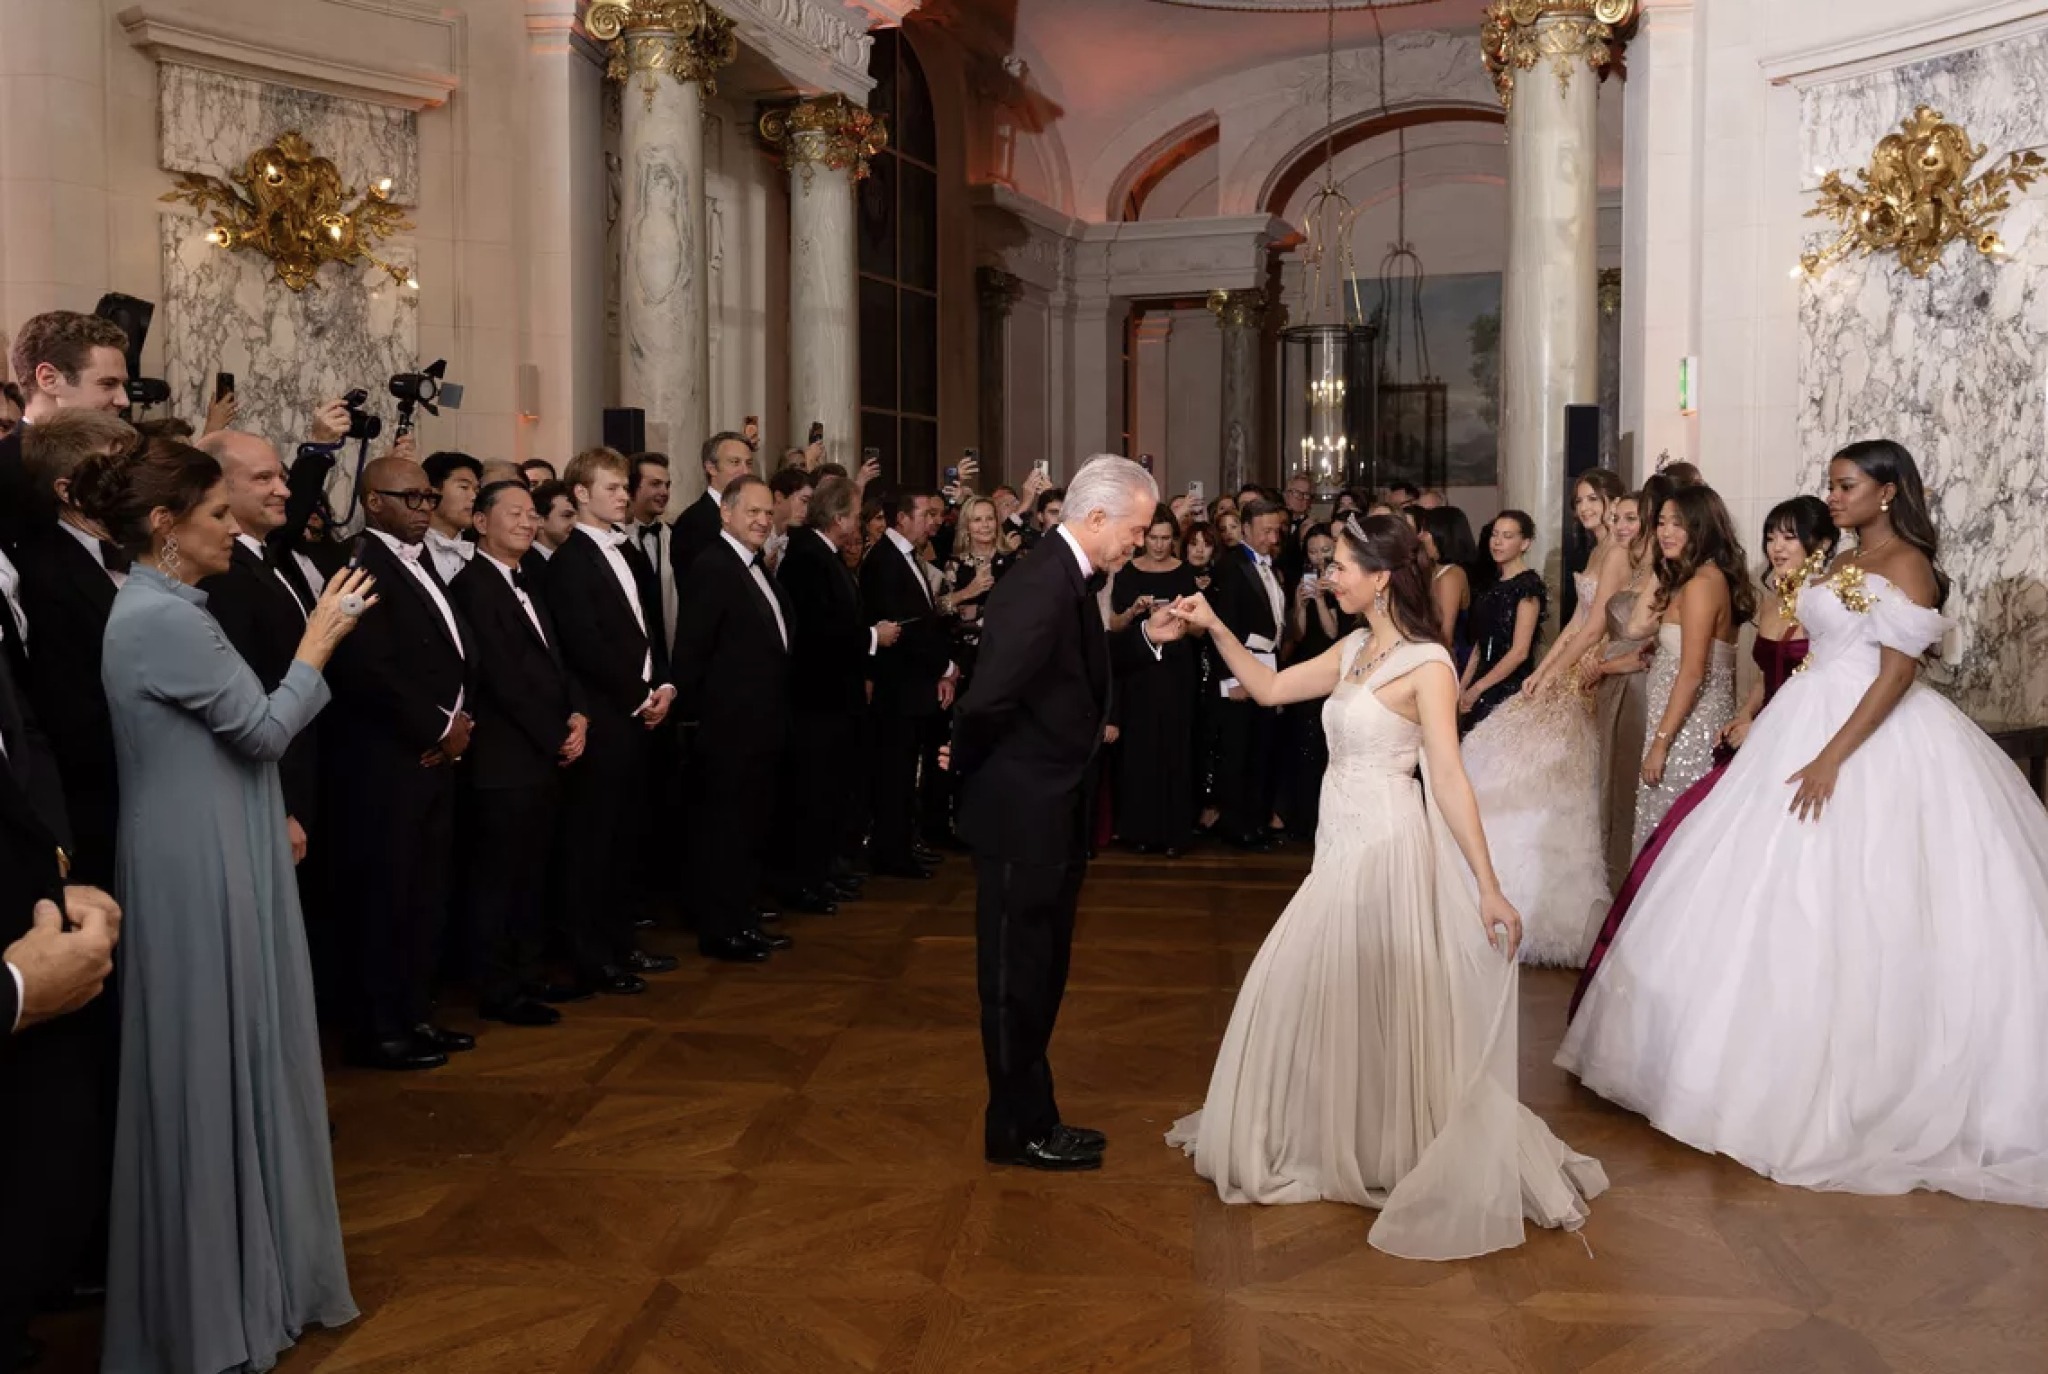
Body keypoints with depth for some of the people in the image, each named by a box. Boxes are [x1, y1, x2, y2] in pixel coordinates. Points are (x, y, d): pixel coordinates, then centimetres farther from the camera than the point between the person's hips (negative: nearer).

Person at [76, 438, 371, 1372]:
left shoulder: (160, 609, 11)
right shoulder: (165, 618, -20)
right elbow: (264, 729, -17)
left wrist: (274, 822, 16)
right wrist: (319, 638, -7)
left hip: (212, 856, 10)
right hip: (198, 870, -10)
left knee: (226, 1060, 18)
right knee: (207, 1065, 2)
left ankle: (232, 1259, 33)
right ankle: (210, 1297, 17)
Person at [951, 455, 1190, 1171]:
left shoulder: (1069, 578, 6)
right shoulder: (1041, 587, -26)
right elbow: (987, 700, -28)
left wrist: (1144, 636, 6)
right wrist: (967, 764, -11)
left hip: (1053, 814, 10)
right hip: (1021, 815, -10)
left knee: (1039, 975, 19)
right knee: (1017, 978, 5)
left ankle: (1031, 1117, 33)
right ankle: (1019, 1131, 21)